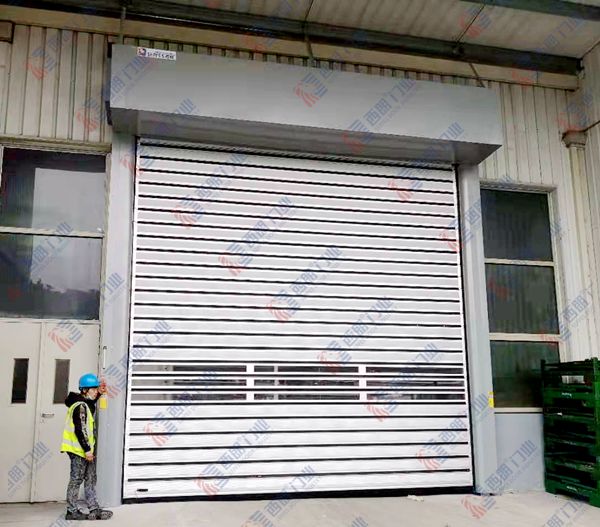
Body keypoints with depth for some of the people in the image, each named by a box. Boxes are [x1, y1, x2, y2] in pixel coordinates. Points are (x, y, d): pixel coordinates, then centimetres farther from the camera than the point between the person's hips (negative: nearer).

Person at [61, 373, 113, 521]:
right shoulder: (80, 406, -17)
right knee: (76, 479, 0)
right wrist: (87, 449, -21)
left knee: (90, 479, 10)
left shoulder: (85, 403, 12)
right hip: (79, 449, -10)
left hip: (85, 449, 10)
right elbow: (79, 430, -22)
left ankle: (94, 509, 13)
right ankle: (72, 511, 9)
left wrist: (99, 393, 22)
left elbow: (90, 402, 39)